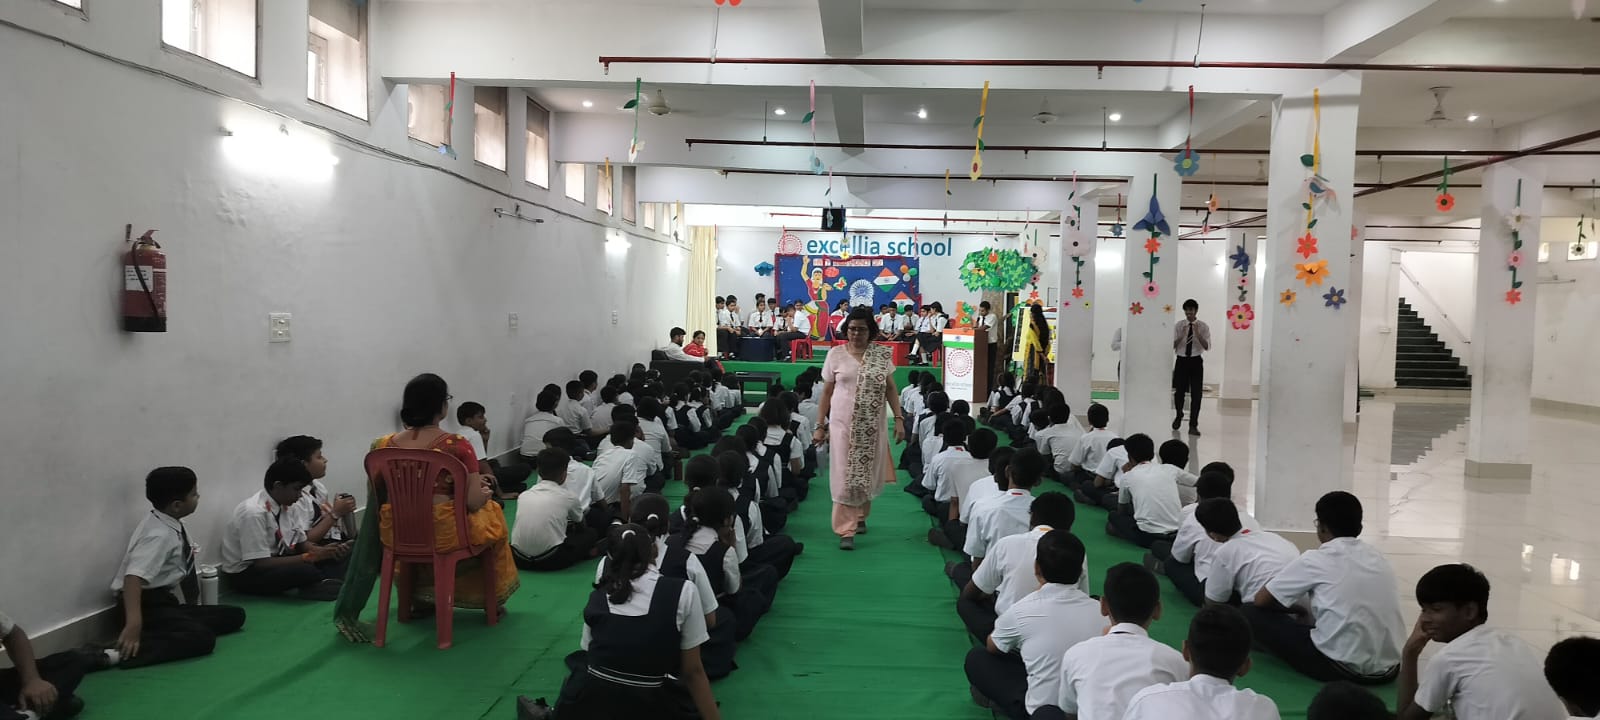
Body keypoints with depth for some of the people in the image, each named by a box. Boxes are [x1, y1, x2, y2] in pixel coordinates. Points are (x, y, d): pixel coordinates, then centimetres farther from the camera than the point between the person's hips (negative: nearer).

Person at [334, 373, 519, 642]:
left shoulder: (384, 446, -3)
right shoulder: (457, 446, -17)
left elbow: (375, 499, 8)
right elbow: (474, 502, -17)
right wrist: (485, 492, 5)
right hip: (445, 534, -4)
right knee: (491, 514, 27)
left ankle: (420, 596, 43)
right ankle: (492, 601, 39)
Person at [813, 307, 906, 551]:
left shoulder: (882, 355, 3)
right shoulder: (836, 354, 1)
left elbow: (891, 389, 5)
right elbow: (826, 392, 4)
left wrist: (899, 419, -5)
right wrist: (820, 426, 2)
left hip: (871, 426, 1)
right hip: (843, 424, -1)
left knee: (867, 473, 12)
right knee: (845, 475, -4)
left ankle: (860, 516, 36)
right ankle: (846, 530, -2)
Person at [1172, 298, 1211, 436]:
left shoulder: (1203, 326, -1)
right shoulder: (1178, 325, 1)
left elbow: (1207, 346, -11)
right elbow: (1173, 345, -5)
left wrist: (1197, 334, -23)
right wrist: (1182, 335, -20)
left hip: (1196, 361, 0)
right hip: (1182, 361, 0)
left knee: (1196, 394, -2)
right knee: (1179, 392, 4)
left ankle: (1193, 425, 6)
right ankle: (1179, 415, 34)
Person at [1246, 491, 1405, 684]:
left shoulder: (1316, 560, -7)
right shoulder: (1378, 557, 9)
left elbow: (1261, 600, 0)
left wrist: (1295, 609, 21)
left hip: (1342, 667, -7)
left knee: (1252, 613, 1)